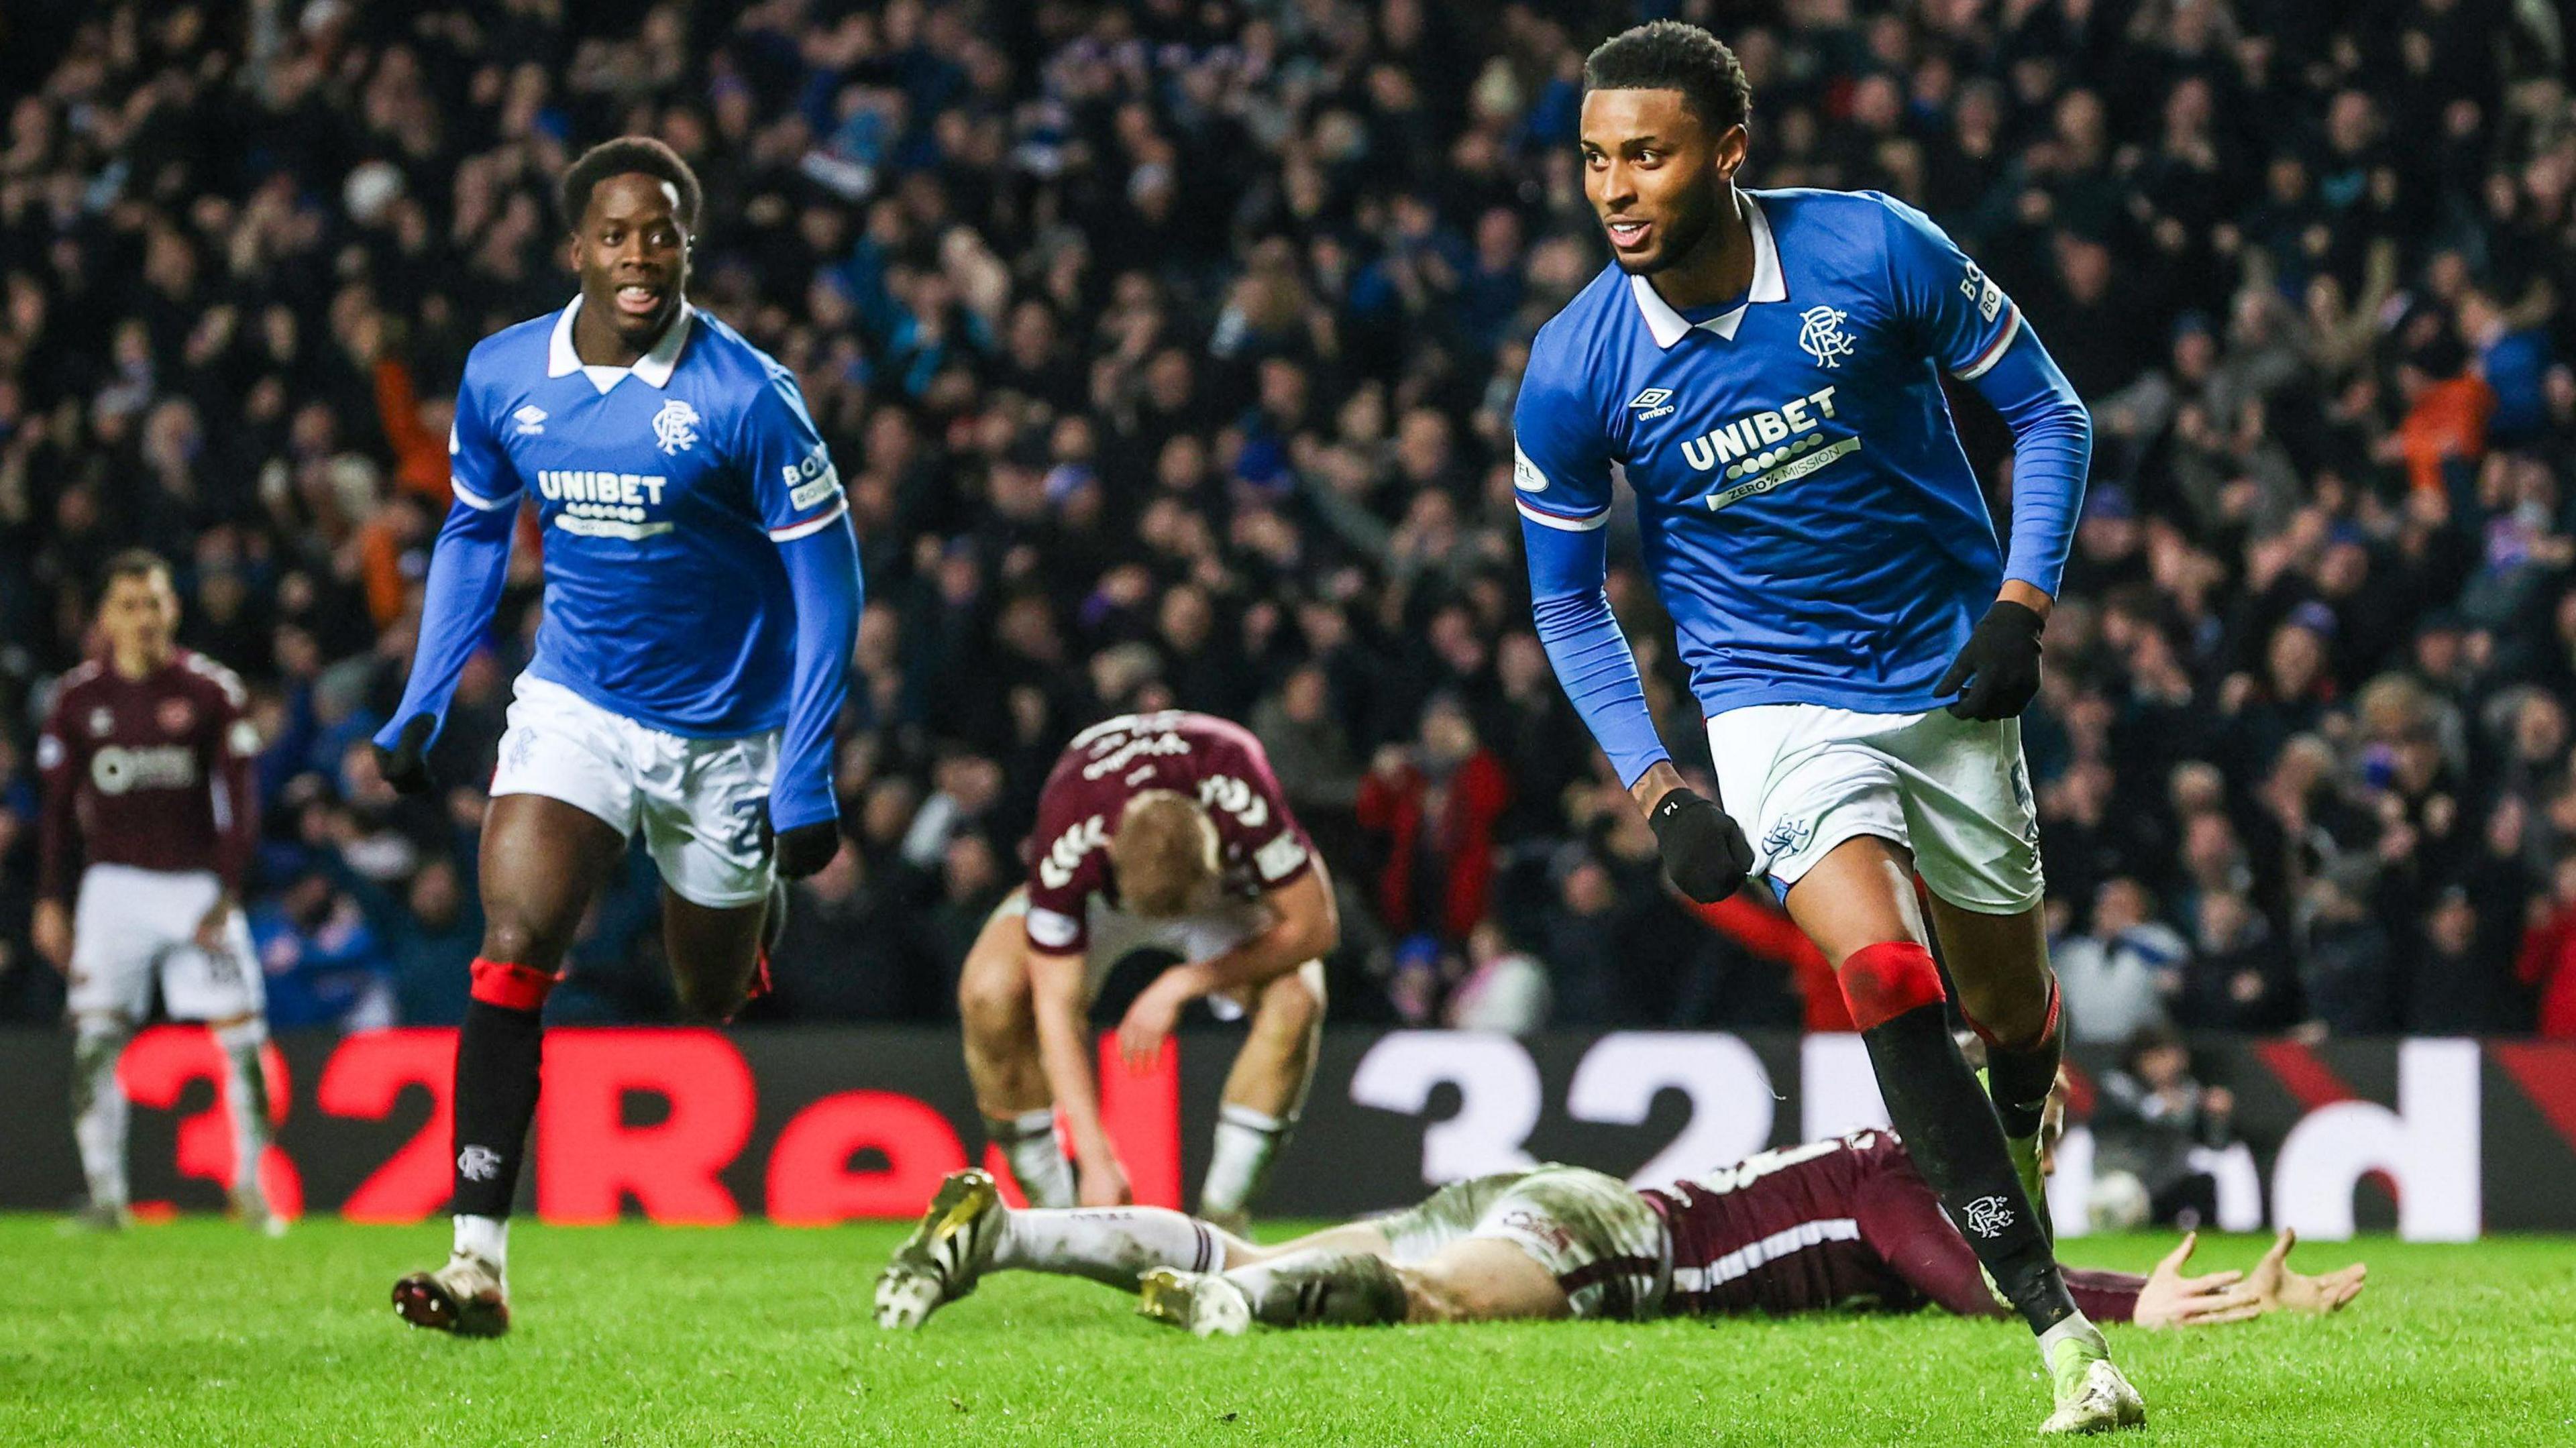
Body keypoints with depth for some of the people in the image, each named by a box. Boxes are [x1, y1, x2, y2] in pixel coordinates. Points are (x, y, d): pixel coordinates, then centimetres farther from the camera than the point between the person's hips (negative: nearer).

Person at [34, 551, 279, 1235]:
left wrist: (227, 891, -9)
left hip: (197, 881, -1)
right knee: (94, 1036, -9)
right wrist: (50, 900, 6)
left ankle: (251, 1187, 5)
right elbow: (58, 807, 11)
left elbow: (240, 800, 0)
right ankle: (105, 1192, -4)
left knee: (241, 1035, -7)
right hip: (114, 882, 1)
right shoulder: (79, 697, 4)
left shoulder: (211, 690, -1)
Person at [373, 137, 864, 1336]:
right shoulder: (502, 376, -5)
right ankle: (479, 1259, -22)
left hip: (725, 730, -2)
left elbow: (827, 576, -11)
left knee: (713, 1003, 11)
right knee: (513, 948, -18)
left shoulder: (746, 396, -18)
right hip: (574, 706, 2)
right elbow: (474, 533, 13)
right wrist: (423, 705, 7)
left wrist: (806, 777, -14)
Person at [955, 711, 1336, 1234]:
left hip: (1224, 883, 0)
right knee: (991, 990, -29)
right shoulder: (1067, 843, -40)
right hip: (1099, 891, 0)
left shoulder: (1244, 798, -42)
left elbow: (1315, 926, -29)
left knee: (1296, 997, -31)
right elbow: (1056, 1007, -34)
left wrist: (1180, 985, -29)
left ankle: (1222, 1215, -14)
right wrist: (1096, 1161, -36)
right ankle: (1053, 1208, -11)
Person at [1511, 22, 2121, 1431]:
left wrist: (2020, 606, -13)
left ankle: (2022, 1133, 52)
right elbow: (1567, 601, 2)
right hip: (1773, 702, -1)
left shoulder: (1875, 250, -16)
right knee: (1882, 973, -25)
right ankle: (2067, 1339, -23)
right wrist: (1657, 791, -8)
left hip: (1948, 681, 1)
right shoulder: (1572, 371, -13)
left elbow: (2047, 413, -1)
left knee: (2009, 1009, 12)